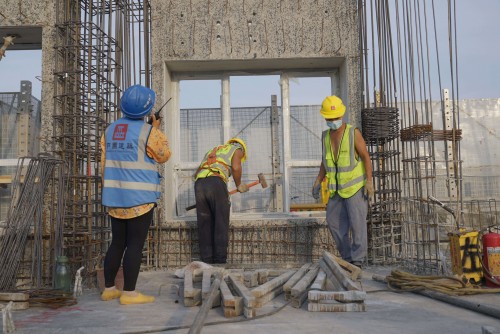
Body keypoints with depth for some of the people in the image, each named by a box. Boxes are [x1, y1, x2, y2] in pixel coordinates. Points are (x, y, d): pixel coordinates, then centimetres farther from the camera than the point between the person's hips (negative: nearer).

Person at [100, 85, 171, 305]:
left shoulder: (110, 130, 9)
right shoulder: (148, 132, -12)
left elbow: (104, 164, 12)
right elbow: (163, 156, 3)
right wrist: (157, 130, 12)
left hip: (115, 197, 7)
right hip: (140, 198, -7)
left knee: (117, 243, 15)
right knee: (135, 245, -1)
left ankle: (109, 289, 21)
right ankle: (129, 293, 3)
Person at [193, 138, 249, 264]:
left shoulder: (212, 151, 38)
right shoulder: (237, 149, 21)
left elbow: (196, 173, 31)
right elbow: (236, 167, 0)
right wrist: (239, 185, 14)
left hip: (199, 183, 5)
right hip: (216, 182, -5)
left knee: (204, 225, 9)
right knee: (221, 223, 2)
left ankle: (207, 260, 6)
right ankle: (220, 260, -2)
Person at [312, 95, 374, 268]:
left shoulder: (354, 133, -14)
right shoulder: (326, 136, 3)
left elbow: (366, 157, -12)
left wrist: (369, 182, -19)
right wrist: (318, 182, 6)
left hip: (355, 186, -6)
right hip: (337, 188, 6)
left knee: (357, 222, -8)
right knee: (334, 221, 6)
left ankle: (357, 260, 1)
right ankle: (347, 257, 18)